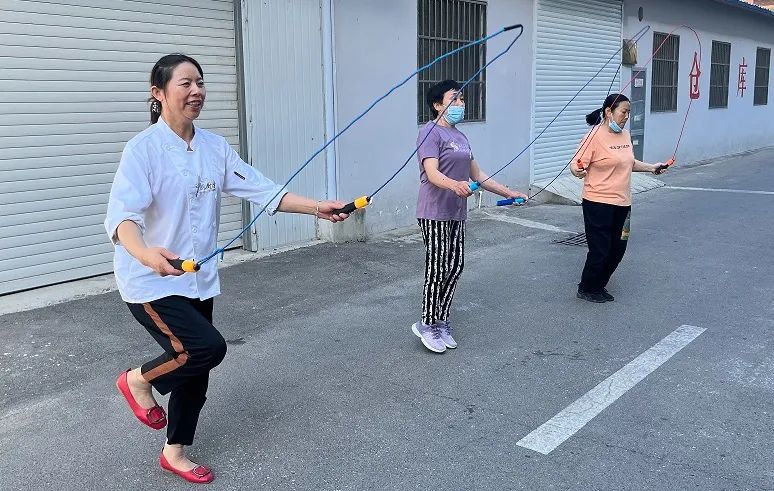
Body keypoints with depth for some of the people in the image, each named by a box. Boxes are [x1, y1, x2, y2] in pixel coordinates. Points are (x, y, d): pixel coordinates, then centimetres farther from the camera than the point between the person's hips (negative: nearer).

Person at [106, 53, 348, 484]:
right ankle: (139, 379, 10)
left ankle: (176, 451, 36)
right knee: (208, 347, -21)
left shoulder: (215, 147, 2)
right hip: (151, 280, -6)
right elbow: (123, 214, -28)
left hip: (198, 278, 6)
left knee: (197, 369, 13)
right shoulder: (144, 148, -16)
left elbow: (261, 190, 1)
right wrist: (144, 253, -48)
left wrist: (317, 208, -8)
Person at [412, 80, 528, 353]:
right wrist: (455, 185, -42)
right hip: (434, 213, -8)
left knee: (455, 266, 7)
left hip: (456, 213, 8)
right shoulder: (431, 132, -9)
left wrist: (508, 193, 22)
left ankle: (441, 322, 19)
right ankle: (427, 324, 8)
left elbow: (477, 175, 23)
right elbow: (432, 173, -22)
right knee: (438, 268, -6)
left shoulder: (460, 136, 18)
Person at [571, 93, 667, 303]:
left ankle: (599, 287, 30)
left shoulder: (625, 135, 11)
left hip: (622, 203, 8)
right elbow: (577, 166, -16)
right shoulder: (595, 136, -13)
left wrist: (651, 167, 20)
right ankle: (586, 289, 18)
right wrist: (578, 171, -37)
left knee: (617, 249, 12)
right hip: (598, 204, -8)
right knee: (600, 250, -3)